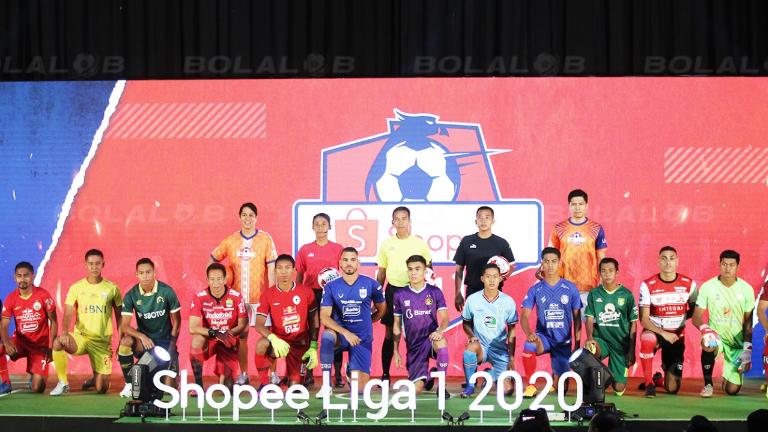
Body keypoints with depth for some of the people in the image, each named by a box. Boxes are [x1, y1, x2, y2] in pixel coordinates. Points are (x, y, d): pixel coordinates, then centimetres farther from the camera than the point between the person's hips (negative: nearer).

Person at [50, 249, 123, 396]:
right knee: (57, 342, -35)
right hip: (81, 337, 0)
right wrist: (64, 332, -26)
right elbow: (68, 314, -6)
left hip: (103, 341, 0)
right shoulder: (76, 287, 1)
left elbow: (119, 317, 9)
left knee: (101, 389, -6)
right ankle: (63, 383, -14)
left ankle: (96, 378, 34)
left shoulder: (112, 288, 2)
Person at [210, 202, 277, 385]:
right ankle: (243, 374, 17)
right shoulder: (231, 240, 6)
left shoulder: (265, 239, 0)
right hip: (238, 296, 2)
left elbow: (271, 267, -3)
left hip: (260, 296, -2)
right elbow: (212, 260, 15)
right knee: (241, 335, 7)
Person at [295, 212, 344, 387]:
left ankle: (337, 375, 3)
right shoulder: (305, 250, 7)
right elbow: (299, 276, 10)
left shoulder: (338, 249, 4)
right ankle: (308, 374, 8)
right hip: (310, 294, 1)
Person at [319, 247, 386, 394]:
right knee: (327, 335, -38)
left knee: (360, 389, -6)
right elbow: (324, 317, -11)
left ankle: (351, 370, 33)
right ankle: (326, 384, -25)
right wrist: (345, 332, -22)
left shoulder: (371, 284, -3)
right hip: (340, 334, 0)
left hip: (363, 338, 1)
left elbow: (382, 310, 13)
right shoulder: (331, 287, -4)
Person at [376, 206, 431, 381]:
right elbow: (381, 273, 10)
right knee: (390, 333, 3)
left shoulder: (420, 243, 2)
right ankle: (385, 374, 9)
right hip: (392, 290, 1)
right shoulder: (386, 244, 5)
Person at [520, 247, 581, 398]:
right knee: (528, 347, -38)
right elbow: (525, 316, -7)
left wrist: (577, 344, -1)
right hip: (544, 336, -1)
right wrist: (529, 333, -28)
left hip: (564, 341, 1)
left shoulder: (571, 288, -1)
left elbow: (577, 317, 5)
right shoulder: (535, 290, -2)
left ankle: (555, 376, 40)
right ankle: (531, 386, -20)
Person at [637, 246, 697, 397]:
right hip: (654, 330, -2)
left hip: (677, 335, 2)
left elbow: (694, 310, 11)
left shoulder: (689, 284, -5)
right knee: (647, 339, -42)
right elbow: (644, 319, -15)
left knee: (672, 388, -1)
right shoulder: (648, 285, -12)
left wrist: (679, 319, -4)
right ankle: (649, 383, -22)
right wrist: (664, 333, -26)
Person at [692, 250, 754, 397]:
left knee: (732, 390, -3)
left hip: (737, 341, 1)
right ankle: (708, 384, -16)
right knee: (709, 345, -39)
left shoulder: (746, 289, -5)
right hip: (716, 335, -1)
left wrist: (747, 349, -7)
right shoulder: (708, 287, -9)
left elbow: (748, 322, 0)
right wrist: (705, 328, -31)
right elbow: (696, 317, -9)